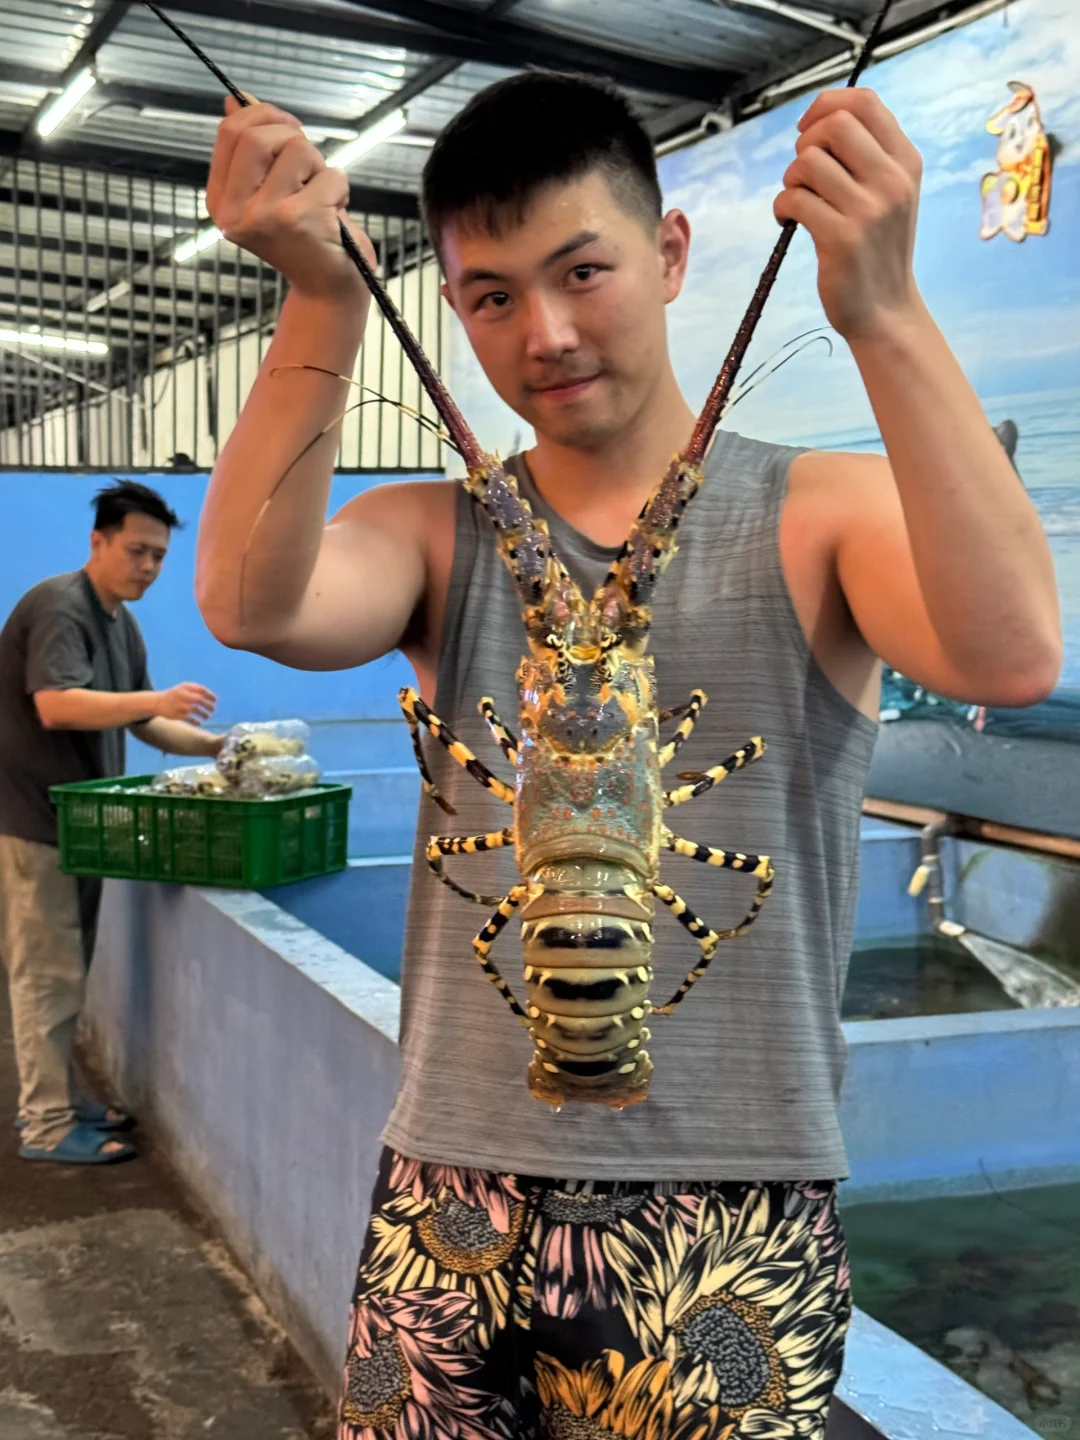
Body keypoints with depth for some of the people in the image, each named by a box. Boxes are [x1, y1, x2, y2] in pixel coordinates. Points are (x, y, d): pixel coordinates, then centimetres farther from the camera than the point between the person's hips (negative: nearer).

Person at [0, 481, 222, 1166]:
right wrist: (156, 699, -37)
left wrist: (214, 744, 6)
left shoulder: (121, 623, 15)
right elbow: (55, 705, -29)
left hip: (77, 820, 10)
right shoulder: (59, 607, -15)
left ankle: (59, 1100, 27)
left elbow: (139, 722, 20)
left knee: (68, 972, 16)